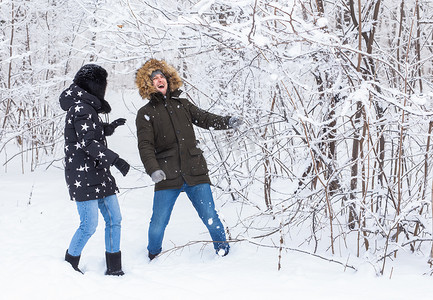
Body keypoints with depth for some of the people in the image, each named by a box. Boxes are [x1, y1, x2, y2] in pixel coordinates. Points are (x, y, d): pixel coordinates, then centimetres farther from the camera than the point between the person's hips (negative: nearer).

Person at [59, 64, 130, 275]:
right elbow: (87, 143, -21)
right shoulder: (81, 108, -14)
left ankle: (114, 268, 15)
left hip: (99, 174, 10)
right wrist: (115, 159, -24)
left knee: (114, 219, 7)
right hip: (83, 176, -10)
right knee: (89, 226, -7)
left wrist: (109, 128, 22)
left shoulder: (86, 107, 16)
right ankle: (69, 265, 12)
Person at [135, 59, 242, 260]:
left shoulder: (182, 104, 15)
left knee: (210, 217, -2)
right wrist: (153, 169, -20)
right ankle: (154, 257, 26)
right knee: (158, 223, -1)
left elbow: (205, 119, 12)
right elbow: (145, 146, -3)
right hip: (167, 176, -2)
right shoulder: (146, 114, 6)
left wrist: (227, 122, -8)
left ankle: (223, 251, 20)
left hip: (195, 172, 2)